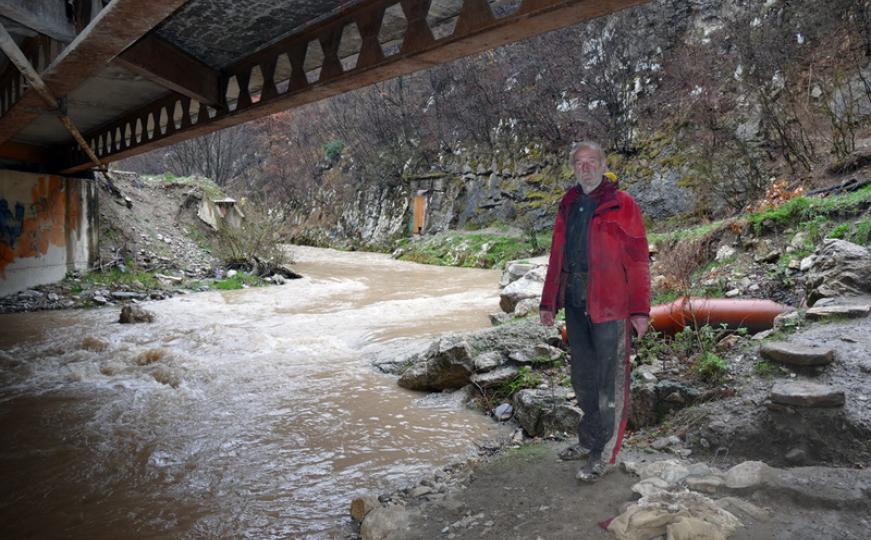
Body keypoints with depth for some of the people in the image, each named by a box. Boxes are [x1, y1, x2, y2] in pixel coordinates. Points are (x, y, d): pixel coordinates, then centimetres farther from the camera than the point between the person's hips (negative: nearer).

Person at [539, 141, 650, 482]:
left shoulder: (621, 205, -4)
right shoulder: (568, 206, 13)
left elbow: (638, 260, -8)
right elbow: (556, 257, 15)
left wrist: (640, 309, -13)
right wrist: (548, 302, 13)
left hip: (609, 304, -6)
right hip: (575, 303, 6)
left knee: (609, 380, 1)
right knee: (582, 377, 16)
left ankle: (605, 453, 13)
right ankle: (589, 441, 31)